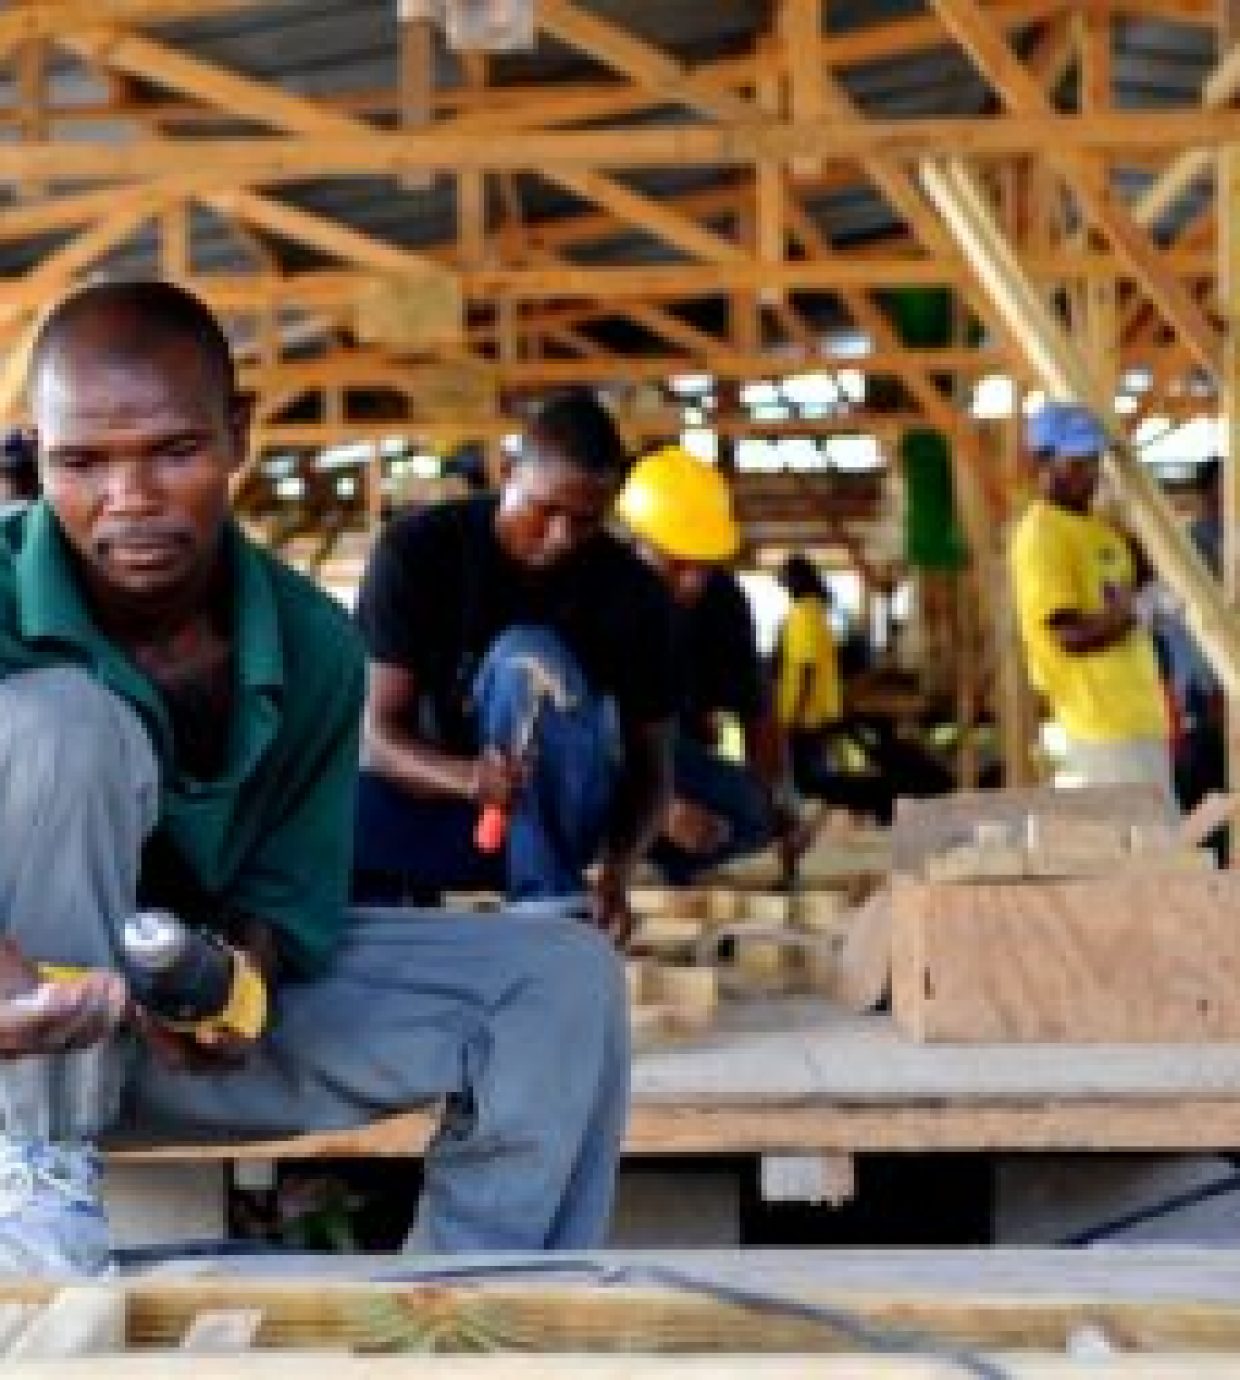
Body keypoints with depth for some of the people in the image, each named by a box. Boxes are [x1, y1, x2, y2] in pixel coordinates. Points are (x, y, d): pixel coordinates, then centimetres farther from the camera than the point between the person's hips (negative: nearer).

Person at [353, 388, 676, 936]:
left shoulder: (631, 593, -11)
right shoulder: (418, 548, -13)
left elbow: (649, 761, -7)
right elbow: (377, 729, -17)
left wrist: (618, 868, -28)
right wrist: (466, 777, -38)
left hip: (557, 811, 0)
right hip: (435, 792, 0)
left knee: (527, 660, -30)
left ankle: (549, 909, -28)